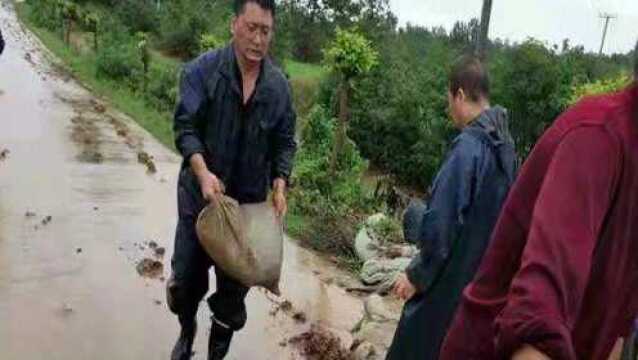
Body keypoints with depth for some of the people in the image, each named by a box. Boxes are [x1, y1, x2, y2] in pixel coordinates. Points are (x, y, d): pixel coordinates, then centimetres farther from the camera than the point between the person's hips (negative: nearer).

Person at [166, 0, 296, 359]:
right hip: (200, 193, -1)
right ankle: (187, 331, 45)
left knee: (235, 281, 12)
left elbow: (285, 141, 5)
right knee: (187, 274, 13)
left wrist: (280, 184, -9)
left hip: (250, 200, 2)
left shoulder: (278, 84, -3)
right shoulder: (203, 69, -11)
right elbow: (185, 126, -14)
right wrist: (202, 172, -28)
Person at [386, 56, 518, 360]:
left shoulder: (469, 146, -21)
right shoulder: (506, 146, 4)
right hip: (483, 277, 8)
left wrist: (417, 275, -10)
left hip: (451, 279, -8)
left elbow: (442, 222, -21)